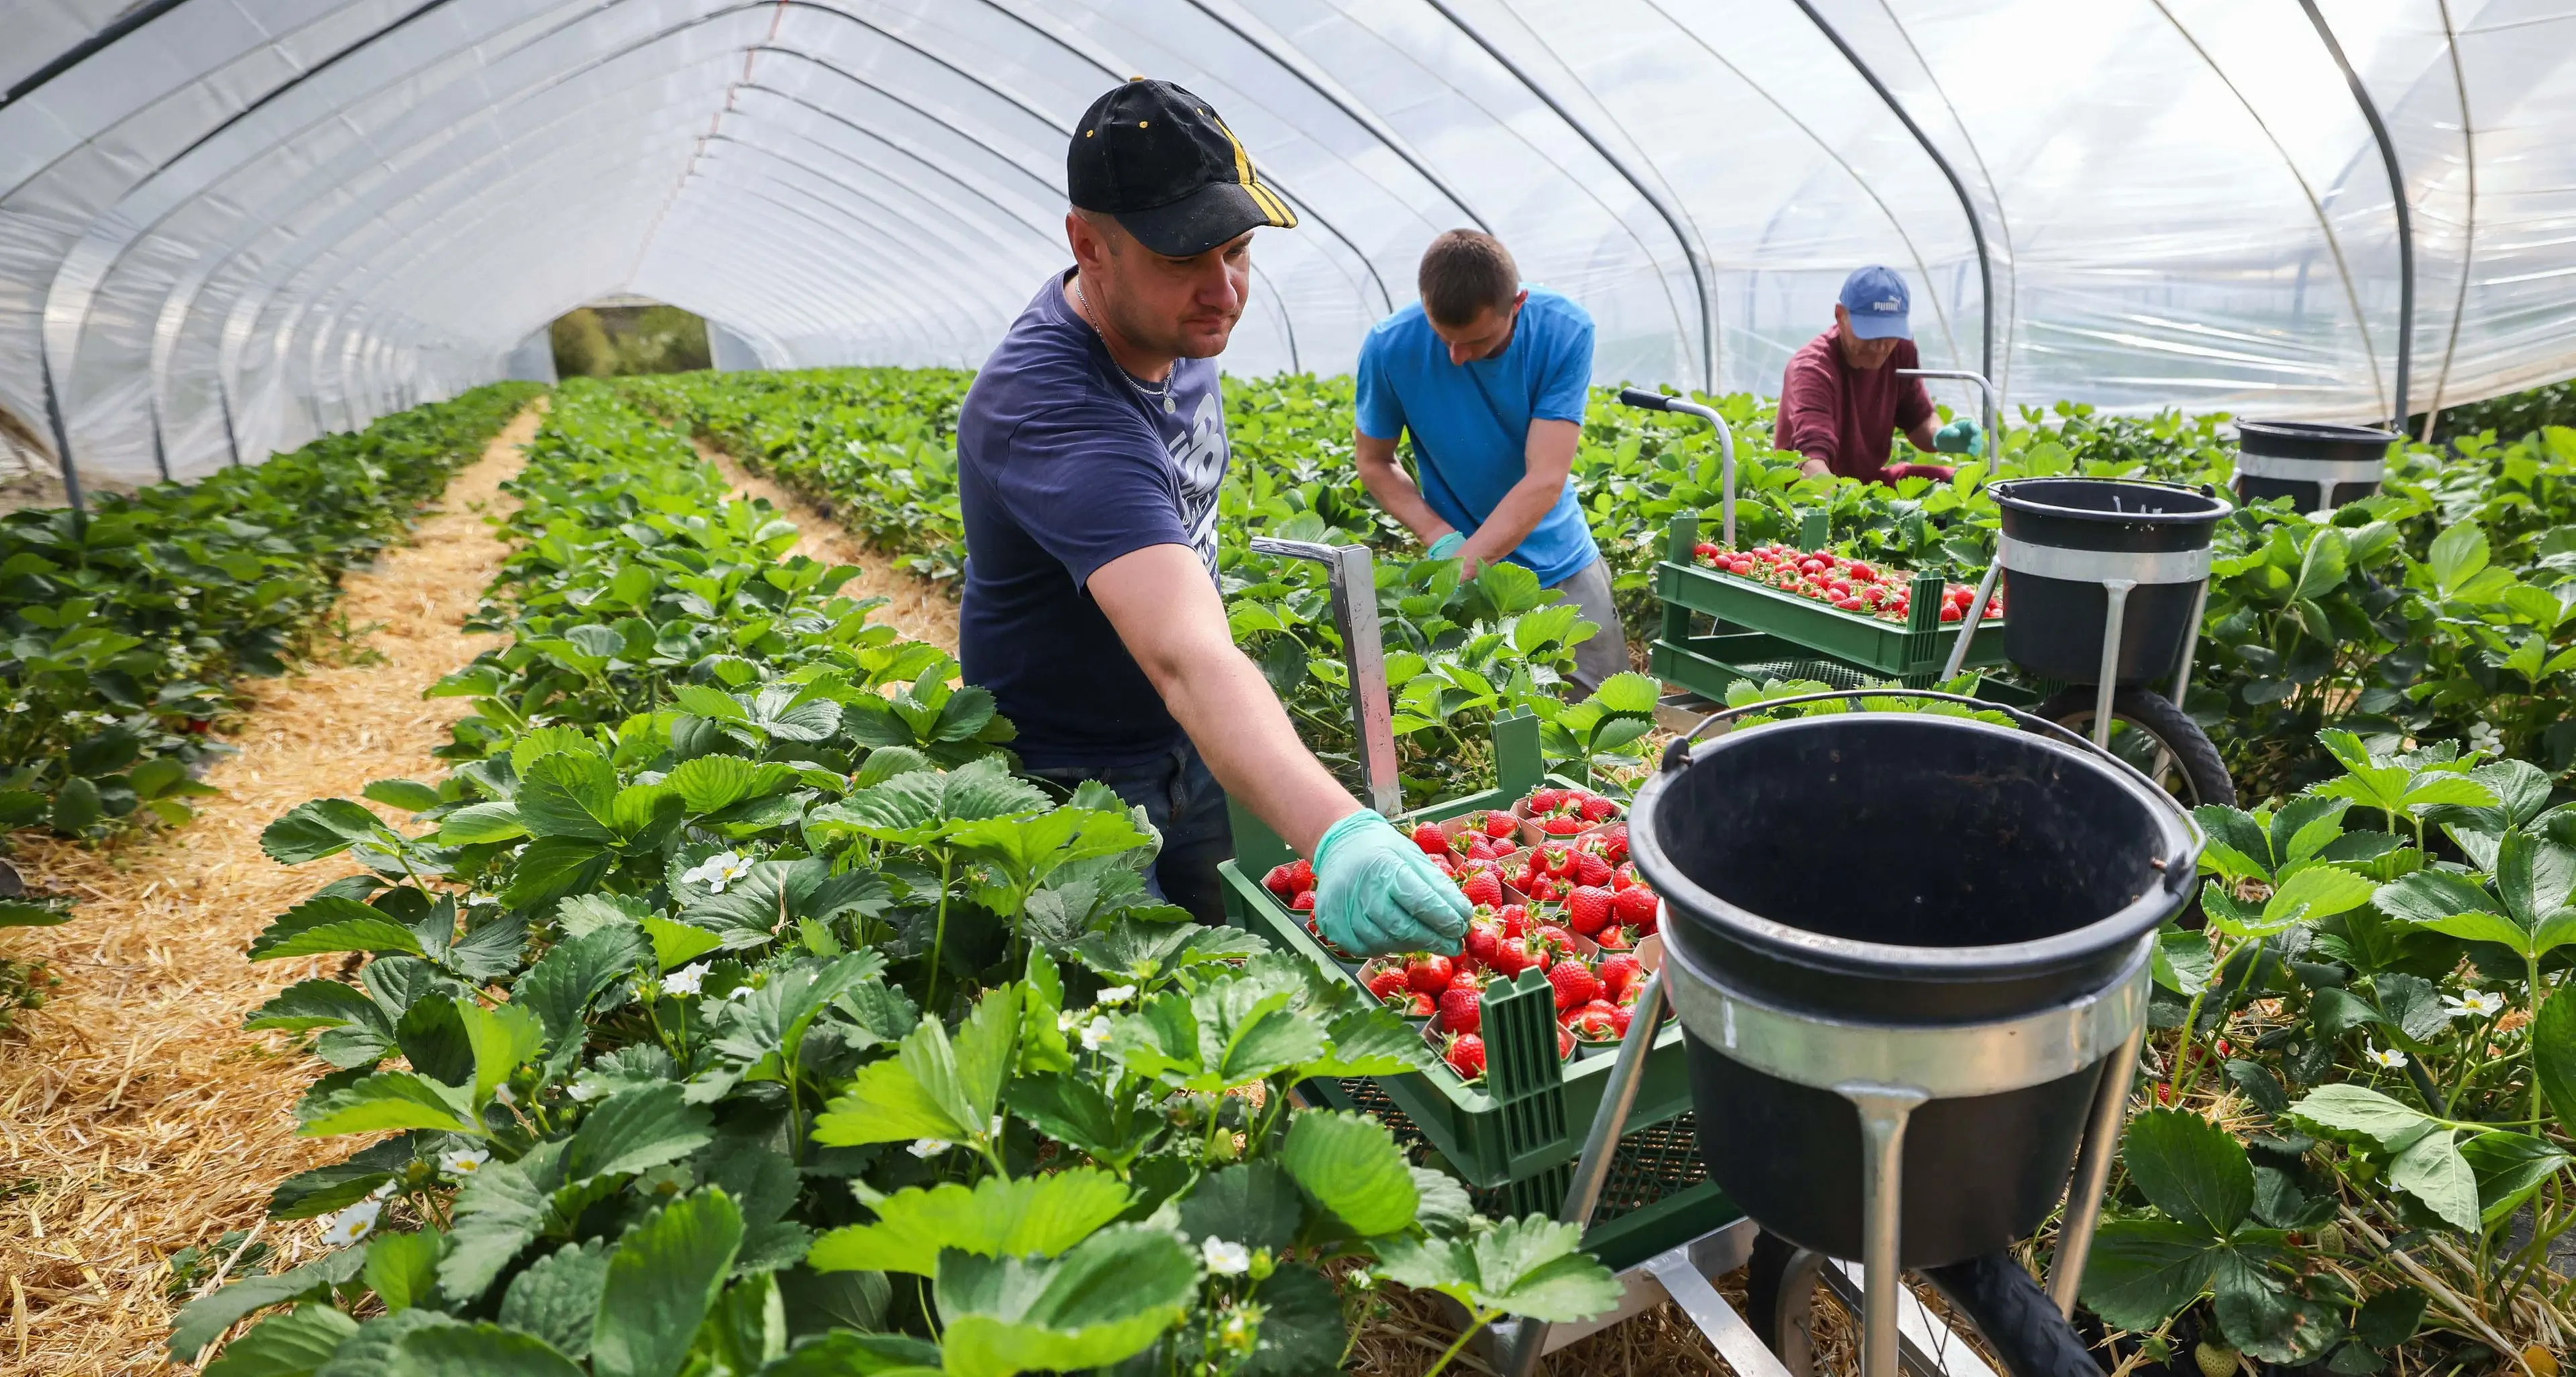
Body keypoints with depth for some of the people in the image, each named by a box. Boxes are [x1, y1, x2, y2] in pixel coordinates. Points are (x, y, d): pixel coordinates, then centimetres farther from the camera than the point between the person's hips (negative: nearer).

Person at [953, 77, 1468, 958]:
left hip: (1189, 752, 8)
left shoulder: (1177, 325, -6)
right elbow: (1186, 657, -49)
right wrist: (1336, 832, -62)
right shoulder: (1053, 411, -35)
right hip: (1074, 781, -7)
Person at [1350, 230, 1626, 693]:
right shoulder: (1390, 347, -18)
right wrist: (1443, 539, -19)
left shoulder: (1564, 332, -19)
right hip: (1465, 556, -1)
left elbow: (1545, 480, -25)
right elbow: (1373, 461, -4)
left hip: (1563, 564, 1)